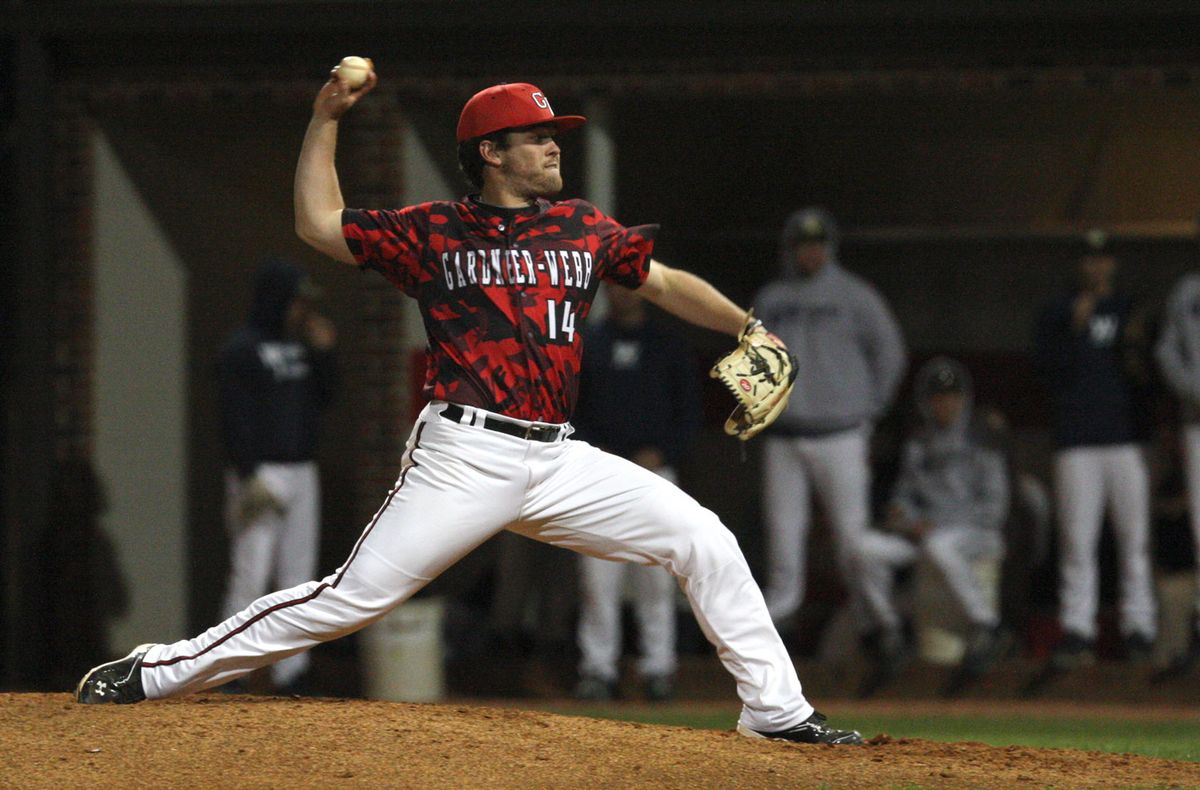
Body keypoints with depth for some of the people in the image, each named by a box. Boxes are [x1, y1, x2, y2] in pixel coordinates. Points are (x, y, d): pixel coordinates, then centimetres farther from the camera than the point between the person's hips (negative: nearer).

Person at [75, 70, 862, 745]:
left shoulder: (586, 231, 14)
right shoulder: (435, 232, 4)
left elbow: (664, 282, 20)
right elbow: (319, 223, 6)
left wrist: (745, 327, 6)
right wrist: (326, 121, 3)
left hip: (558, 462, 4)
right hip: (464, 459, -4)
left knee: (704, 541, -4)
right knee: (354, 595, -10)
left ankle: (775, 708, 4)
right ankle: (157, 672, -2)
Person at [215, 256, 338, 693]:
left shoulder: (300, 344, 14)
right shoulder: (242, 349, -10)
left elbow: (322, 398, 16)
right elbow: (234, 417, -15)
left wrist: (323, 353, 1)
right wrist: (249, 478, -22)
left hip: (302, 474, 8)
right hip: (260, 475, -8)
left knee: (298, 579, 8)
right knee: (250, 577, -11)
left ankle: (291, 676, 11)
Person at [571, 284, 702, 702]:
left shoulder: (668, 346, 9)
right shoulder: (586, 344, 10)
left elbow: (689, 413, 8)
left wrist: (659, 453, -6)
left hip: (652, 472, 0)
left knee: (656, 574, -2)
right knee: (598, 574, -5)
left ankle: (658, 667, 3)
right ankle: (598, 667, -2)